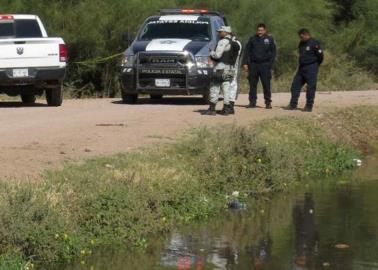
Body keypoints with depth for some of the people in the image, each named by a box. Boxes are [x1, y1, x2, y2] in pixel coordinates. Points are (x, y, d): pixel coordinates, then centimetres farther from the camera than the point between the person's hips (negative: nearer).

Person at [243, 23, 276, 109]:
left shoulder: (269, 39, 6)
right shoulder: (252, 39, 9)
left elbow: (273, 52, 9)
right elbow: (247, 51, 10)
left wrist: (270, 63, -1)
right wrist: (245, 63, 0)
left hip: (265, 64, -2)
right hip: (253, 64, 2)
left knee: (266, 84, -4)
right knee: (252, 84, 4)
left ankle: (268, 102, 2)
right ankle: (252, 102, 10)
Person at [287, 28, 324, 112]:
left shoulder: (315, 43, -9)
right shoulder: (301, 44, 14)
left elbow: (321, 56, -7)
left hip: (311, 69, -8)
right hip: (301, 68, 8)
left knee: (311, 87, -5)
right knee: (295, 85, 6)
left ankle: (309, 106, 0)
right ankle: (293, 104, 11)